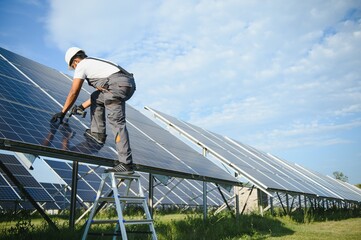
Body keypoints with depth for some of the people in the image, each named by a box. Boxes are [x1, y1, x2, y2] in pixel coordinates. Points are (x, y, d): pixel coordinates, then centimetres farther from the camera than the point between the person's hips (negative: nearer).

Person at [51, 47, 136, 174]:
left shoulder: (82, 65, 11)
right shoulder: (96, 62, 36)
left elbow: (73, 93, 9)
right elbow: (100, 92, 37)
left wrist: (62, 113, 16)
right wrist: (83, 106, 41)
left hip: (118, 85, -9)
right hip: (130, 83, 9)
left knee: (117, 122, -11)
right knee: (96, 98, 28)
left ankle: (126, 164, -14)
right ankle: (98, 133, 22)